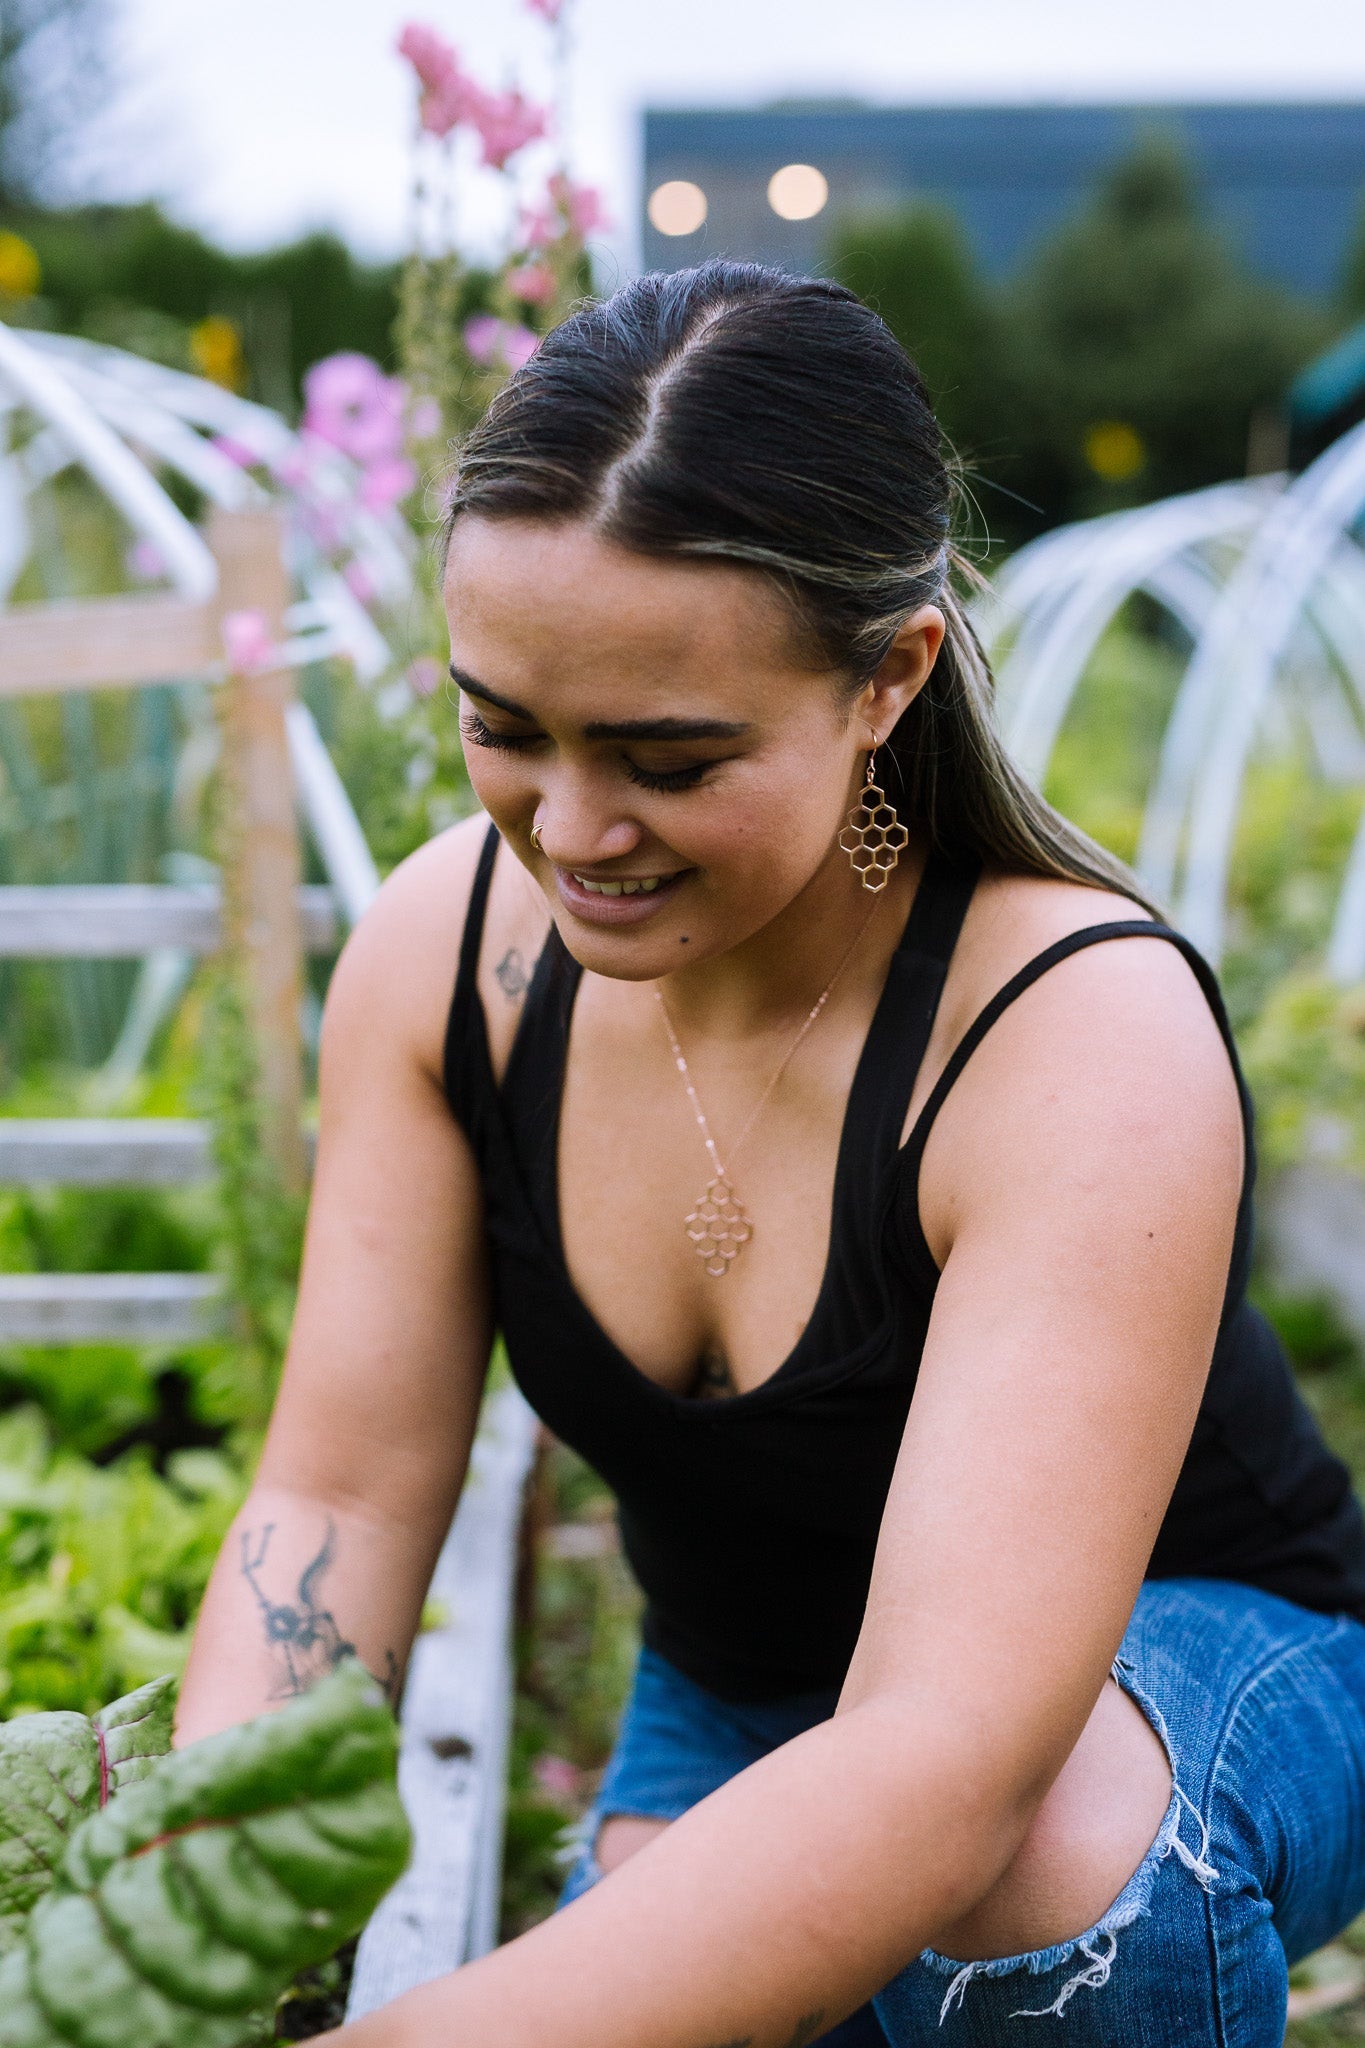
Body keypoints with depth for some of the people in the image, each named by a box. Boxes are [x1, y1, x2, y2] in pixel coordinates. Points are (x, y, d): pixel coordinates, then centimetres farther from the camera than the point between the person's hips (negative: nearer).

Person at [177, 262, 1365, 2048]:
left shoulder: (1090, 1044, -33)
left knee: (1040, 1853, -38)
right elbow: (341, 1495, -14)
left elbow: (949, 1762, -42)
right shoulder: (446, 942, -16)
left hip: (1187, 1657, -4)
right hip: (737, 1708, 5)